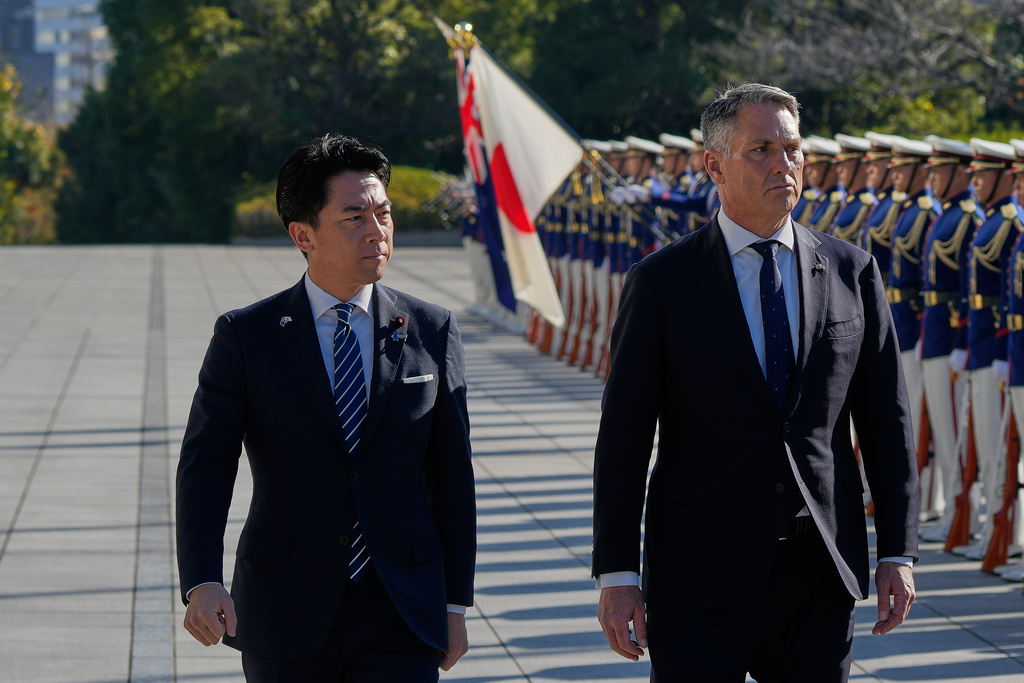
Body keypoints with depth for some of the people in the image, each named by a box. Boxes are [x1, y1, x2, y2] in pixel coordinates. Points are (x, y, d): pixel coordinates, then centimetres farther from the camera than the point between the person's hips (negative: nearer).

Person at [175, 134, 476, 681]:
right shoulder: (244, 337, -2)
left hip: (400, 620, 1)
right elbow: (205, 469, -8)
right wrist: (201, 584, -24)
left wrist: (456, 603, 7)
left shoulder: (431, 332, 4)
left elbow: (451, 476, 8)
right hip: (286, 622, 0)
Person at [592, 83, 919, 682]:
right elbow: (624, 436, -3)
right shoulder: (662, 283, -2)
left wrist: (898, 554, 3)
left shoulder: (852, 272, 6)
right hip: (702, 580, -2)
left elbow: (886, 418, 8)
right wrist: (616, 573, -7)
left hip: (823, 576, 3)